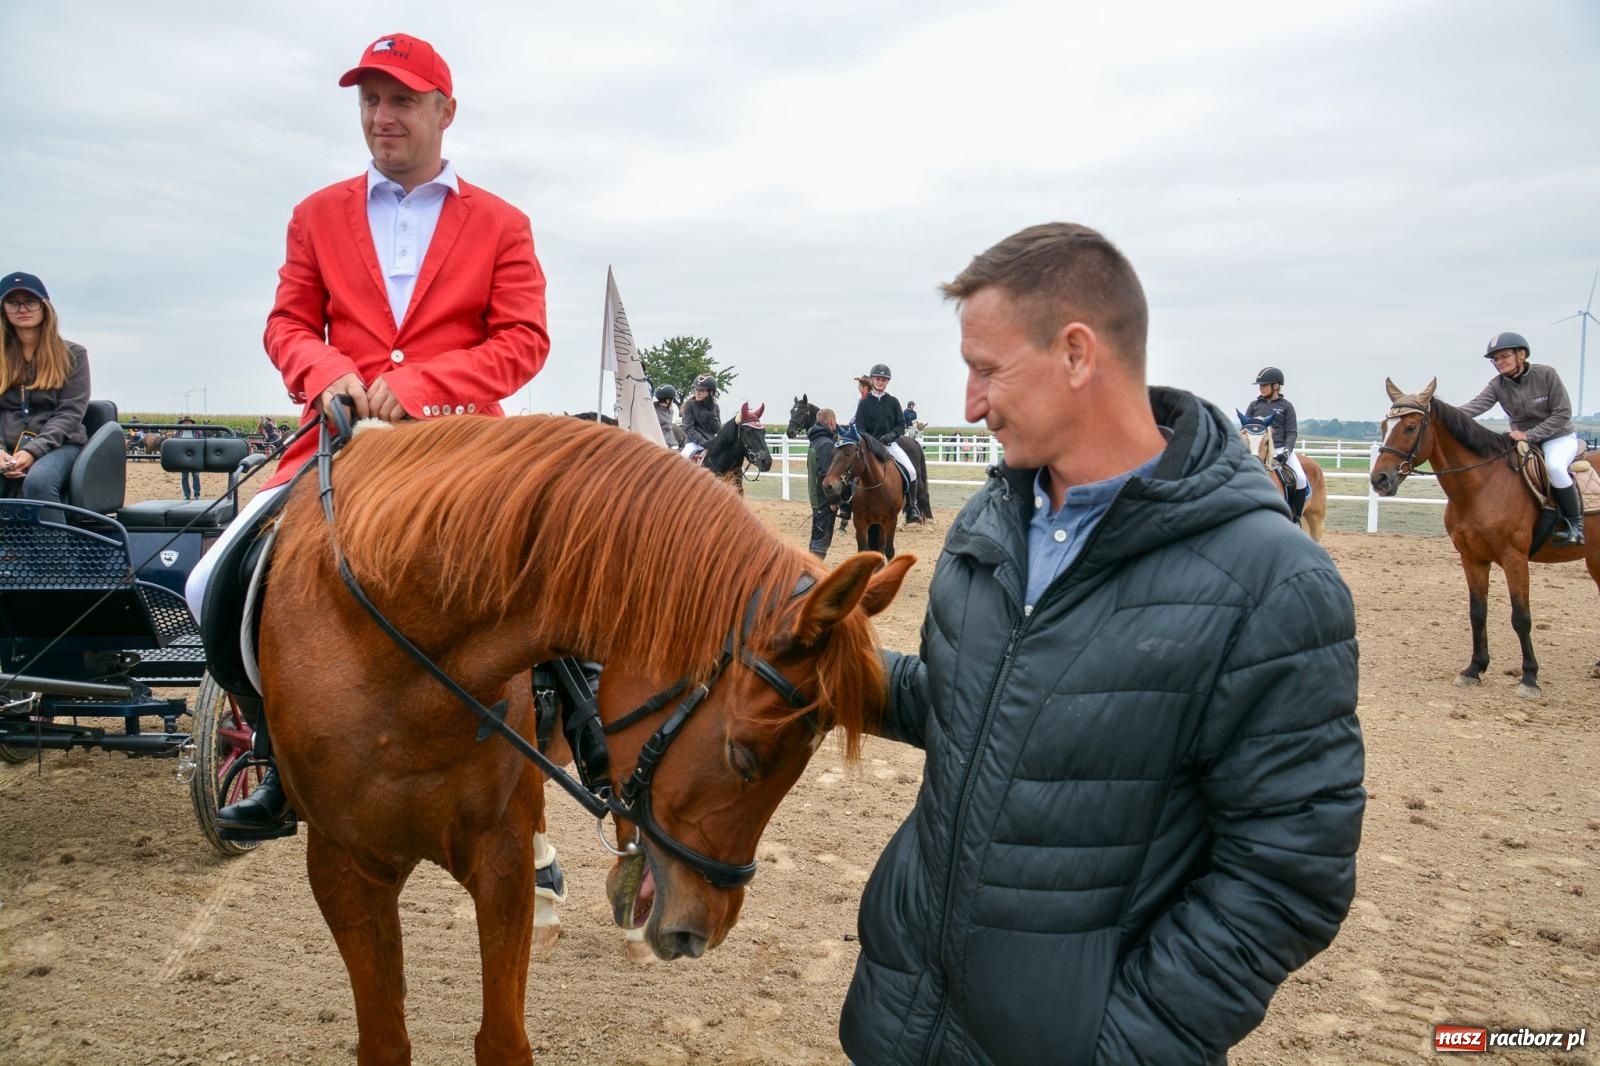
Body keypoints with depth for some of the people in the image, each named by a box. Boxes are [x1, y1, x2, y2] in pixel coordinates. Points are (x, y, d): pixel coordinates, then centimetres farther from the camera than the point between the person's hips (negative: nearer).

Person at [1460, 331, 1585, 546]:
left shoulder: (1546, 374, -16)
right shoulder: (1497, 385, -7)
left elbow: (1562, 413, -16)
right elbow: (1475, 406, -25)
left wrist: (1530, 435, -26)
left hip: (1559, 437, -5)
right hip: (1523, 441, 5)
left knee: (1554, 466, -33)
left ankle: (1575, 523, -16)